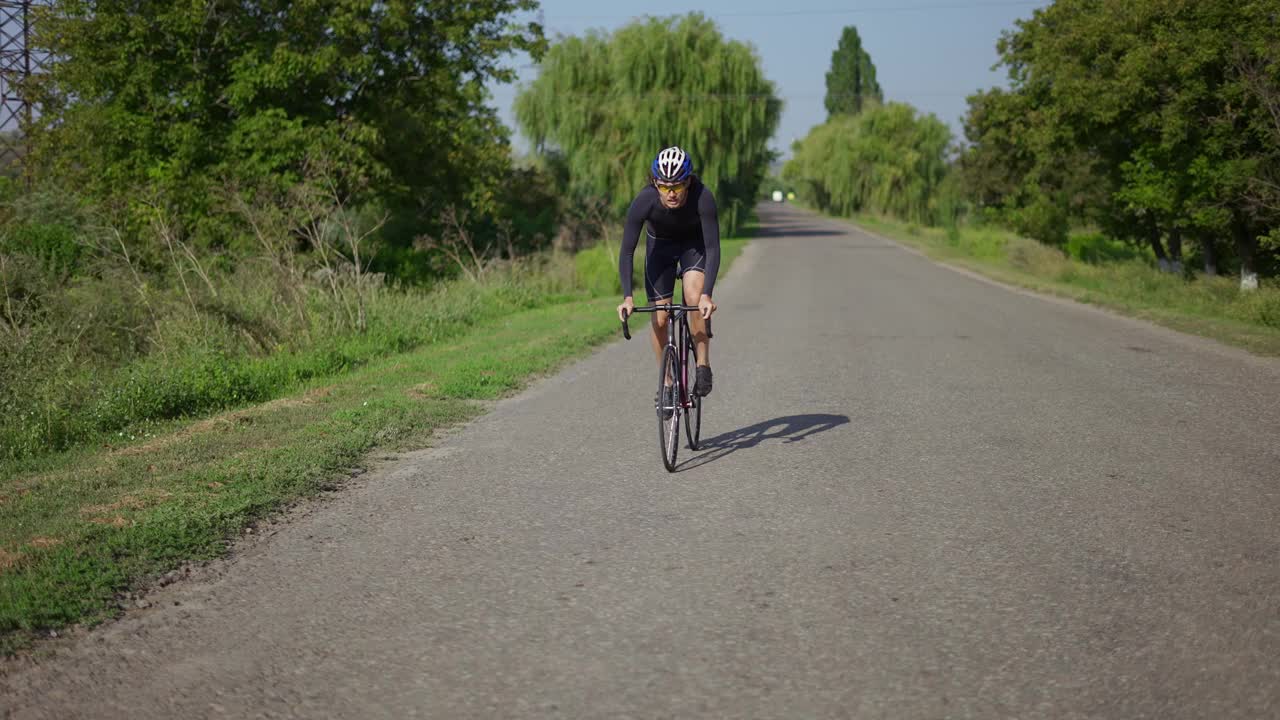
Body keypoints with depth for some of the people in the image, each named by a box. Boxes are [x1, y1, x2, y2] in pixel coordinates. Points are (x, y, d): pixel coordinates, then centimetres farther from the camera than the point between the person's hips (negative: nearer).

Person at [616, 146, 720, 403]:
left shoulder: (703, 197, -36)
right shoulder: (644, 201, -34)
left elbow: (713, 248, -36)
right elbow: (627, 251, -28)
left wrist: (707, 294, -46)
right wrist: (627, 297, -38)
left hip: (695, 243, -1)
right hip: (660, 245, 1)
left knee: (694, 297, -27)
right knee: (660, 317, -6)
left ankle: (703, 366, -12)